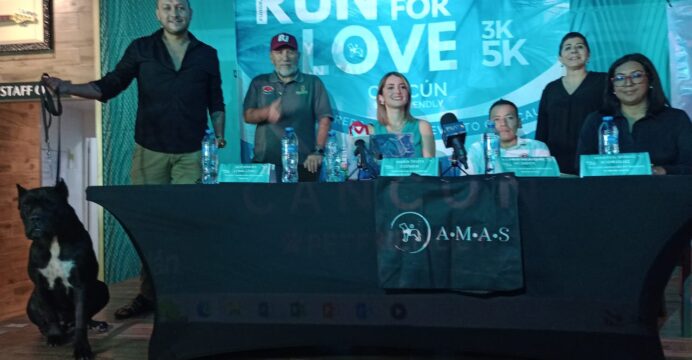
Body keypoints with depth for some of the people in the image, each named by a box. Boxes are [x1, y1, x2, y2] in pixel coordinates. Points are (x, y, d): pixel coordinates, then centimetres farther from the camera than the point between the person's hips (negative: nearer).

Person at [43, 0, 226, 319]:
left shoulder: (207, 55, 7)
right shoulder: (140, 49, 4)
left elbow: (216, 103, 12)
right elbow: (108, 87, 3)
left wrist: (219, 136, 2)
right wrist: (68, 87, -11)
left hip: (191, 153, 0)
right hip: (149, 151, 1)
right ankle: (148, 295, 14)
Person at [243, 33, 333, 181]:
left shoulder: (312, 83, 7)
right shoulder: (259, 83, 13)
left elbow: (324, 118, 0)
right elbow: (248, 116, 5)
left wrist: (318, 151, -10)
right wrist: (267, 112, -16)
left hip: (302, 163, -1)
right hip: (264, 162, 2)